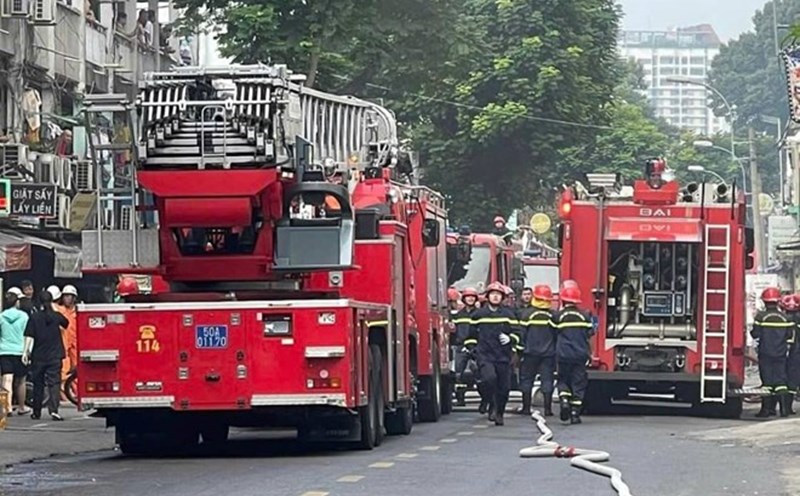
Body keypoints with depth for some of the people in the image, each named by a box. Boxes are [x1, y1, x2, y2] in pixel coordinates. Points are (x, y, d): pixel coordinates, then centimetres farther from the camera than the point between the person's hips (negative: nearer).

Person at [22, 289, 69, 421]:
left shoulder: (34, 317, -5)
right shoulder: (56, 316, -3)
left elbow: (29, 336, -9)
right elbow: (66, 324, 19)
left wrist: (26, 352, -4)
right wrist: (55, 310, 26)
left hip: (38, 356, 0)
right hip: (55, 356, 0)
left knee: (38, 384, 12)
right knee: (54, 383, -2)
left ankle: (36, 413, 18)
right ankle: (54, 410, -20)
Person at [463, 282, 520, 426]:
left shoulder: (508, 314, 8)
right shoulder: (478, 314, 7)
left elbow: (516, 333, 10)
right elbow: (472, 334, 16)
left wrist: (510, 338, -11)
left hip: (503, 356, 1)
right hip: (485, 355, -1)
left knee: (504, 387, 2)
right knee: (489, 378, -25)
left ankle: (499, 414, 18)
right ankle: (493, 407, -8)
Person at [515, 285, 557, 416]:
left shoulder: (526, 313, -7)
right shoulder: (553, 315, 0)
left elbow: (521, 333, -7)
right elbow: (557, 334, 5)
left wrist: (519, 350, 0)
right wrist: (557, 350, 15)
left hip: (530, 352, -2)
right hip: (548, 353, 2)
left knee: (526, 380, 8)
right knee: (547, 380, 3)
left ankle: (526, 407, 8)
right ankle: (548, 409, -1)